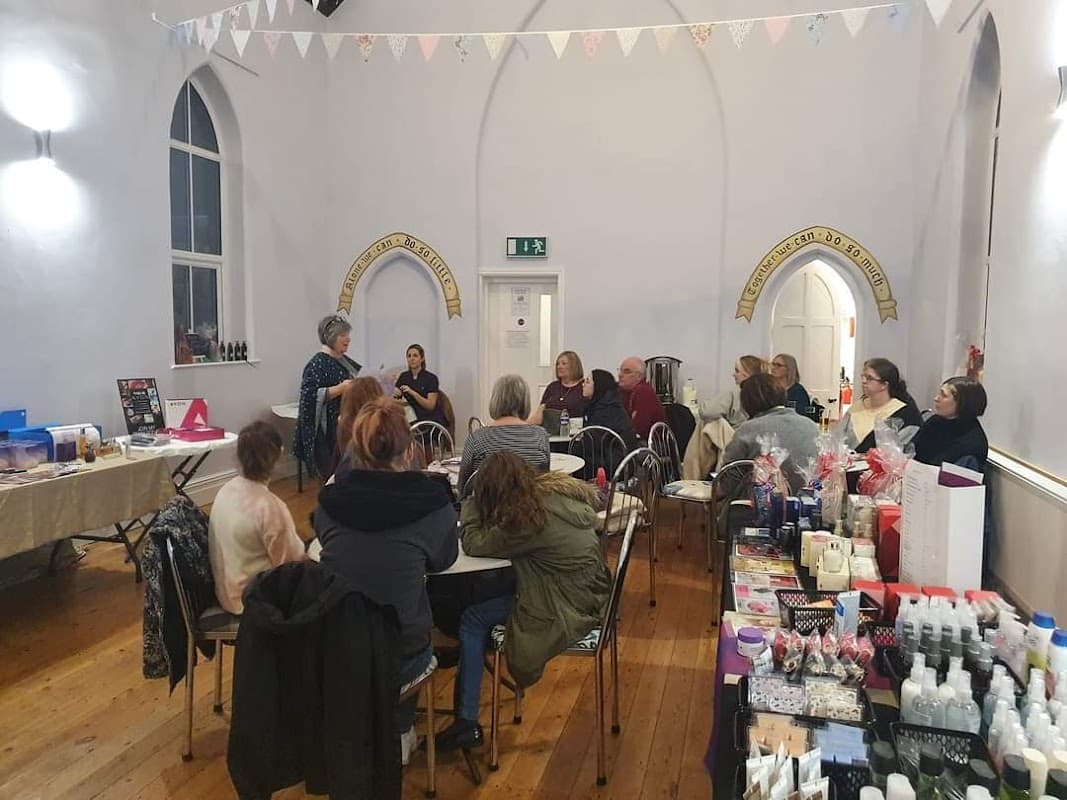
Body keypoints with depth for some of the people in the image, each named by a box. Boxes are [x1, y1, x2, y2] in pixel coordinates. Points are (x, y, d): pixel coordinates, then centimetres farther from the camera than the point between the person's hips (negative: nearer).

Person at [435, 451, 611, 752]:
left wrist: (472, 503, 0)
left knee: (473, 619, -2)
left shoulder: (527, 518, -25)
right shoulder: (556, 489, -2)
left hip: (570, 607, -9)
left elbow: (474, 544, -14)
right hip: (586, 590, 9)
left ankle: (467, 723, 7)